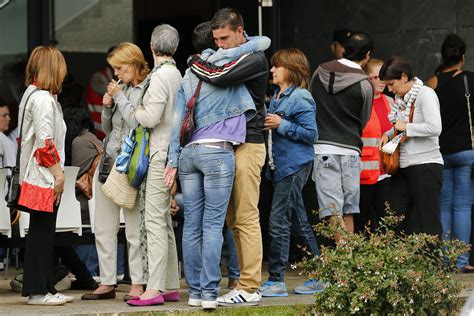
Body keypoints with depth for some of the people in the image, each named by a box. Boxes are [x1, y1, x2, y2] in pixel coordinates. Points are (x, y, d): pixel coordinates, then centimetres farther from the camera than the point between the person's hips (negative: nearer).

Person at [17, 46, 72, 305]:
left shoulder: (32, 95, 17)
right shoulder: (43, 99, -14)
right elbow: (45, 142, -19)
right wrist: (58, 174, -15)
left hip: (35, 177, 10)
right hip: (44, 177, -10)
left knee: (42, 233, 11)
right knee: (42, 232, -6)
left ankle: (43, 288, 15)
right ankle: (37, 291, -3)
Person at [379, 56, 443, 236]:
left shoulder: (425, 94, -10)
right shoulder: (400, 98, 14)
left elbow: (435, 128, -22)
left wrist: (406, 127, -14)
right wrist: (388, 135, 8)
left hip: (425, 166, -8)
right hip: (403, 167, 8)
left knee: (427, 224, -5)